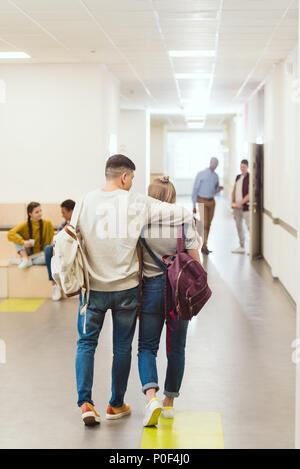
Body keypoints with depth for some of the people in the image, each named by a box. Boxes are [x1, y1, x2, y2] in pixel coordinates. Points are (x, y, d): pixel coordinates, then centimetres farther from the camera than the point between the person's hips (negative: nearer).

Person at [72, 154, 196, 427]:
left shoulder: (86, 202, -3)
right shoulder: (138, 204, -8)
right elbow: (179, 214, -7)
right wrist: (190, 218, 16)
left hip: (93, 287, 1)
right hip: (126, 288, -1)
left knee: (86, 343, 13)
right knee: (122, 346, 12)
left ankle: (85, 402, 1)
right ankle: (116, 405, 24)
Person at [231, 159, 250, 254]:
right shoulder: (238, 177, 13)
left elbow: (250, 194, -16)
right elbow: (234, 191, 15)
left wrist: (240, 203, -18)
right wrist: (232, 202, 0)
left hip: (246, 206, -7)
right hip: (237, 206, 7)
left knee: (250, 227, -9)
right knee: (239, 226, 11)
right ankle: (242, 248, 19)